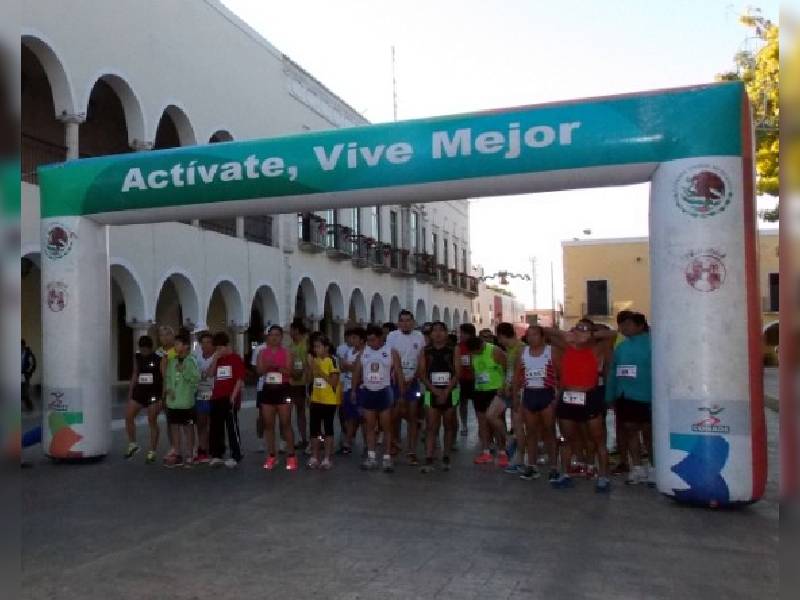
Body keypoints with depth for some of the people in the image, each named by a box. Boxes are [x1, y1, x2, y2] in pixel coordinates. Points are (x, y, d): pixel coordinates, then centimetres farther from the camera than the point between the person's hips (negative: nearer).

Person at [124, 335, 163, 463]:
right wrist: (130, 393, 12)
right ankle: (132, 444, 18)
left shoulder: (159, 359, -9)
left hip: (154, 393, -5)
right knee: (128, 416, -2)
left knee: (152, 422, 0)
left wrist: (162, 397, -13)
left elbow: (164, 378, -9)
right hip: (139, 391, 5)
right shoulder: (137, 357, 7)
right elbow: (135, 375, 15)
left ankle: (152, 452, 9)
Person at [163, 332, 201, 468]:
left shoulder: (191, 361, -10)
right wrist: (168, 389, -4)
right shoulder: (172, 361, 7)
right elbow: (167, 377, 12)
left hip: (186, 401, -6)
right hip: (172, 401, 6)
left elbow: (196, 379, -17)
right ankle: (177, 454, 23)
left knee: (188, 428, 5)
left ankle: (189, 456, 15)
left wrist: (184, 371, -24)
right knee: (174, 427, 12)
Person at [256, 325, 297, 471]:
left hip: (282, 390, -3)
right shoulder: (262, 353, 7)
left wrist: (279, 367, -23)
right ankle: (271, 456, 16)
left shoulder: (286, 352, 0)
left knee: (286, 423, -2)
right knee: (268, 424, 6)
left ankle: (291, 456, 5)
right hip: (267, 390, 3)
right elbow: (259, 371, -2)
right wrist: (267, 365, -20)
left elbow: (289, 372, -8)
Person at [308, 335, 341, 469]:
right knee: (314, 428, 8)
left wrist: (321, 372, -19)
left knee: (328, 428, 3)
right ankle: (314, 457, 17)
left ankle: (327, 458, 10)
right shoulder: (314, 360, 9)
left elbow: (334, 382, -15)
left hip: (329, 401, -6)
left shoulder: (332, 361, -11)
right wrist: (310, 367, -3)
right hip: (316, 400, 6)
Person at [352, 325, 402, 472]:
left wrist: (402, 393, -9)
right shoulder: (363, 352, 5)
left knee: (386, 426, 0)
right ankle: (371, 457, 15)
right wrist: (354, 390, 7)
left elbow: (399, 373, -4)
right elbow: (357, 371, 11)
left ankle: (387, 458, 6)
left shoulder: (391, 352, -5)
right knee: (369, 426, 8)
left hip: (384, 392, -4)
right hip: (367, 392, 4)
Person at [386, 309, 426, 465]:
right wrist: (399, 381, -10)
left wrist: (412, 379, -4)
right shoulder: (392, 336, -3)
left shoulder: (419, 337, 2)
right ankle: (395, 441, 25)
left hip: (413, 381, 1)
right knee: (396, 414, 2)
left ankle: (411, 452, 6)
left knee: (412, 416, 1)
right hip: (396, 381, -1)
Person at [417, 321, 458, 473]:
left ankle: (446, 458, 17)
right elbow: (421, 373, -1)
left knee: (449, 426, 7)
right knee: (432, 427, -3)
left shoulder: (453, 351, 2)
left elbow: (457, 373, -4)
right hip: (432, 393, 0)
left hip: (450, 392, 0)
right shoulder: (425, 351, 4)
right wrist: (435, 391, -11)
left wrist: (446, 392, -13)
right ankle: (428, 460, -6)